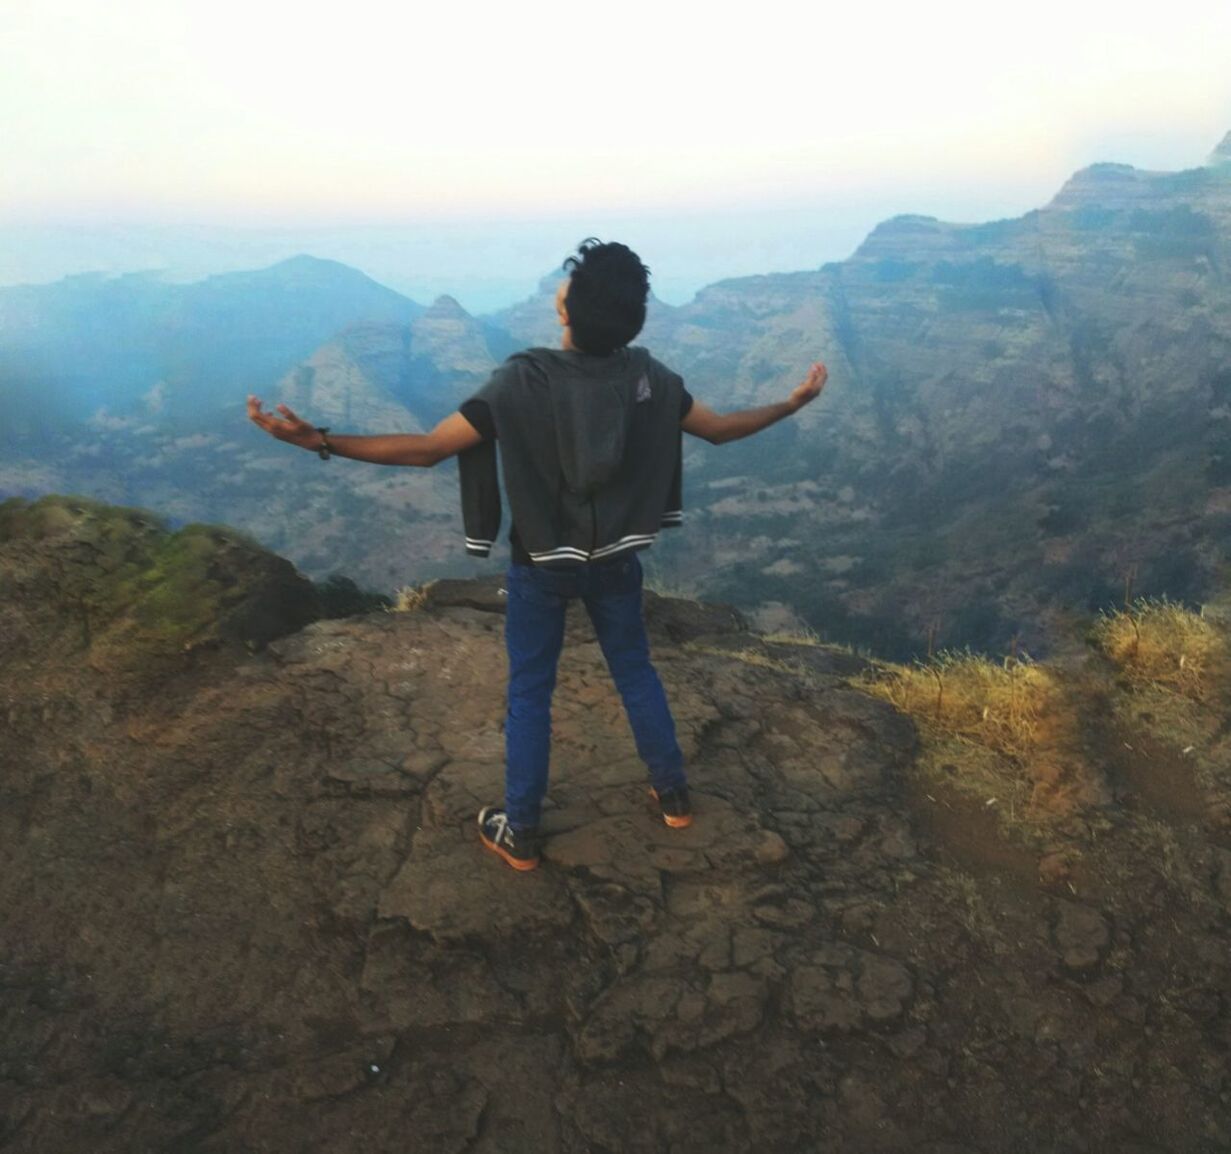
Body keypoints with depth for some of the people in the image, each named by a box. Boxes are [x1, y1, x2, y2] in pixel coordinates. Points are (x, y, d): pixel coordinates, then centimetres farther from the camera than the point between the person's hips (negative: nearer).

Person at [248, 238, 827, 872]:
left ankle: (519, 833, 25)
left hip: (541, 568, -3)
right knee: (636, 672, 22)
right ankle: (673, 794, 37)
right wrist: (792, 404, 17)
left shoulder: (520, 381, -24)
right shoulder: (649, 377, -13)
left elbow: (426, 450, -25)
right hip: (615, 560, 3)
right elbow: (720, 428, 0)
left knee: (529, 694, 12)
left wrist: (318, 441, -23)